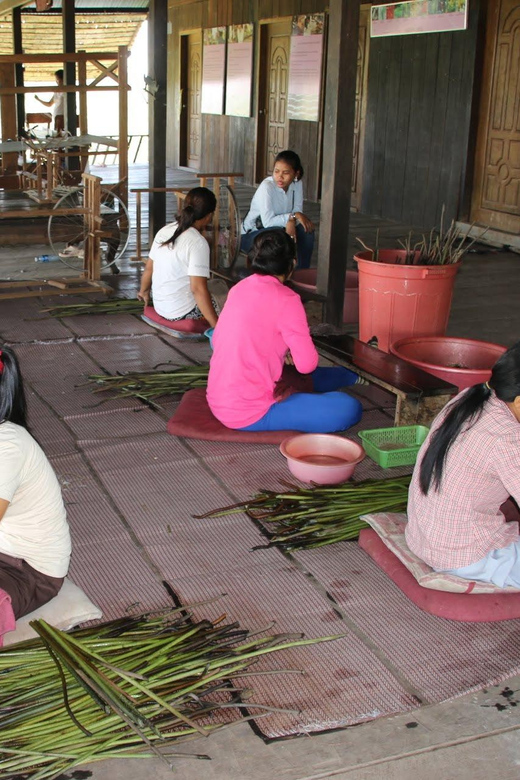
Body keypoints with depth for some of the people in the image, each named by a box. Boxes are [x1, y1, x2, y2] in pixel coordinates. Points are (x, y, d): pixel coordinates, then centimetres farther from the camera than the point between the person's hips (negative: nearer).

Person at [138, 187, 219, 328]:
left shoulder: (165, 230, 1)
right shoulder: (198, 243, -21)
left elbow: (148, 268, 11)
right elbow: (198, 288, -26)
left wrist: (144, 291, 30)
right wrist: (217, 326, -25)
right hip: (183, 313, -8)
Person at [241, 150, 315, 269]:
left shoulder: (296, 184, -6)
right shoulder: (266, 187, -25)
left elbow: (297, 211, -9)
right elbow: (268, 222, -32)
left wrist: (291, 222, -31)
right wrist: (294, 216, -30)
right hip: (251, 234, -6)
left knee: (306, 230, -13)